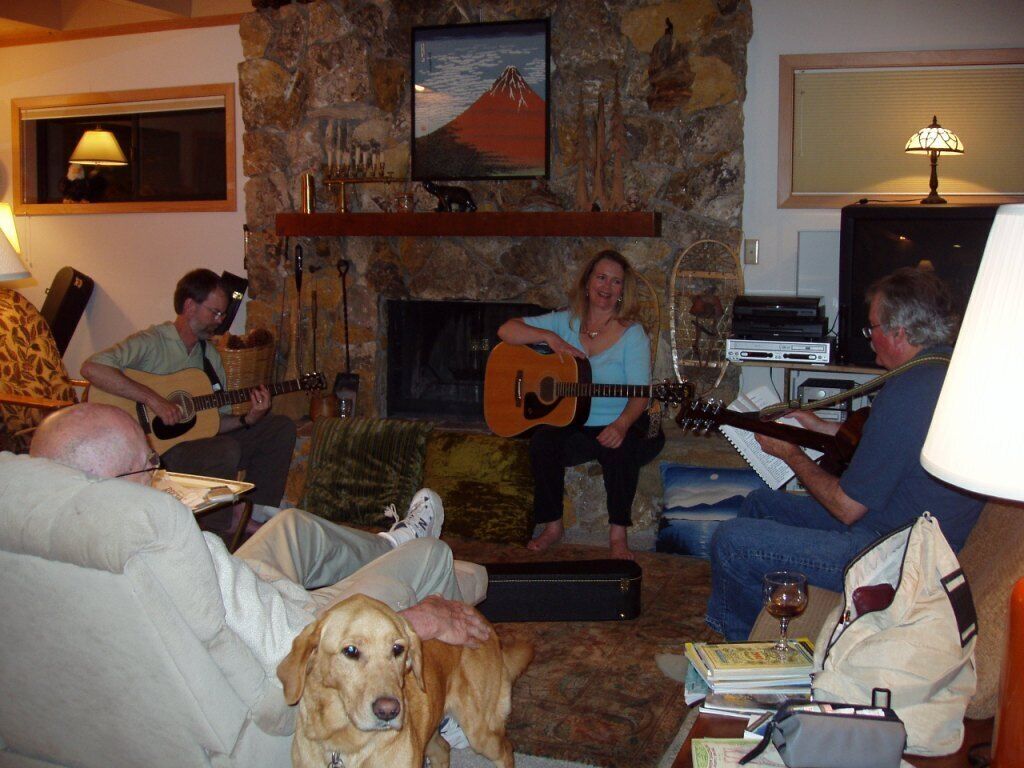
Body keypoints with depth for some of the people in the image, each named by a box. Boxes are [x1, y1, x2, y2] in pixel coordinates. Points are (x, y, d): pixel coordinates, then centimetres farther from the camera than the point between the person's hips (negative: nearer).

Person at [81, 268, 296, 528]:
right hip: (156, 447, -8)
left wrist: (248, 419, -7)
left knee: (281, 427, 1)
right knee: (226, 450, -35)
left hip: (199, 439, 8)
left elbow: (218, 420, 13)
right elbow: (91, 368, -28)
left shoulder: (210, 355, 13)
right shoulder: (151, 343, -11)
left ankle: (260, 511, 4)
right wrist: (152, 398, -29)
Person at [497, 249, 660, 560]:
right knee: (542, 443, -28)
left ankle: (618, 533, -14)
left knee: (621, 450, -34)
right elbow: (507, 331, 1)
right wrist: (549, 337, -14)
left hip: (616, 425, -2)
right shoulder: (565, 322, 5)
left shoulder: (632, 334, -5)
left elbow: (640, 394, -14)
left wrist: (621, 425, -35)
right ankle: (553, 526, -8)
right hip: (569, 423, 2)